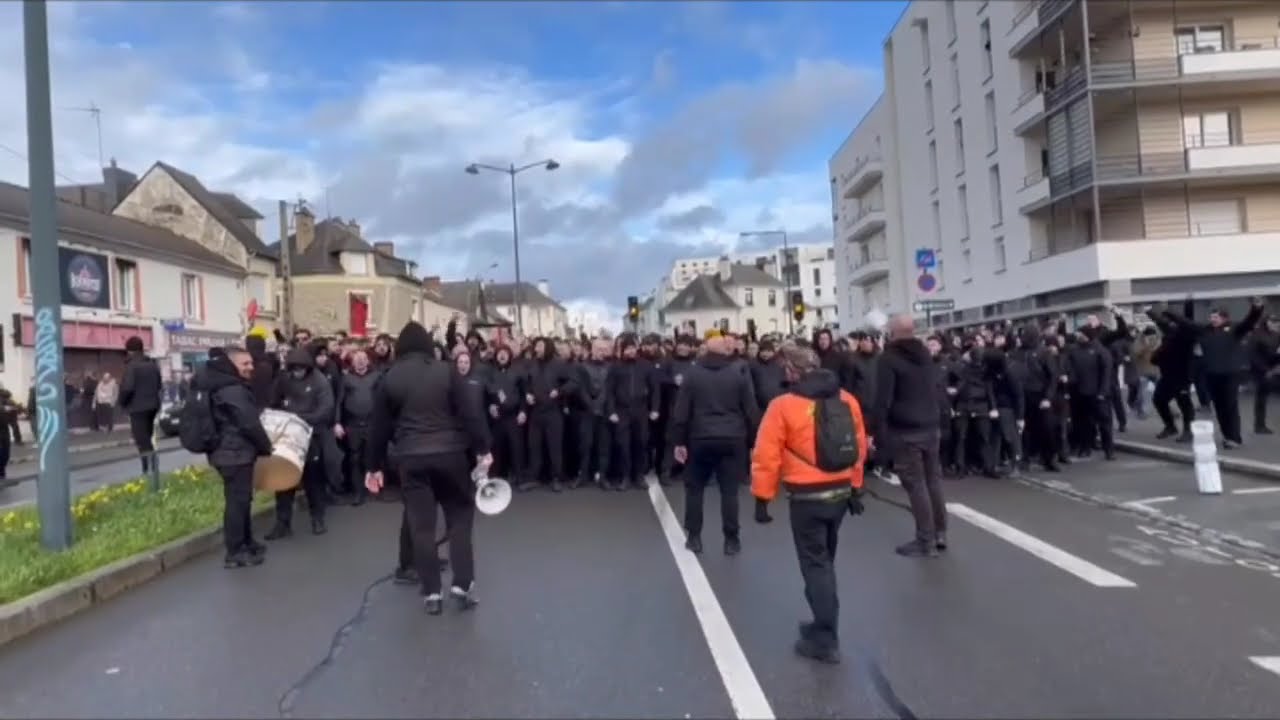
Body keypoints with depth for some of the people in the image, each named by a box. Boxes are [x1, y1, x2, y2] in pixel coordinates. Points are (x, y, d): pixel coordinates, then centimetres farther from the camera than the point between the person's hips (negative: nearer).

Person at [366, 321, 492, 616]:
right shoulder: (446, 371, 0)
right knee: (460, 515, 11)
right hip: (449, 452, -1)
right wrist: (483, 449, -2)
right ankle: (462, 584, 4)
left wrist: (375, 466, 16)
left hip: (410, 458, 1)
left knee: (421, 525, 6)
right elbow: (471, 411, -6)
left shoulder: (389, 378, 5)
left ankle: (431, 593, 8)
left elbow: (378, 426, 8)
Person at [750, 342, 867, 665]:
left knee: (814, 564, 3)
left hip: (807, 497, -6)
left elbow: (766, 456, -13)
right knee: (824, 560, 21)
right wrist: (855, 488, 20)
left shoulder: (783, 405, -14)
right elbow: (859, 446, 10)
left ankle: (826, 641, 6)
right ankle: (823, 624, 33)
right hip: (840, 492, 6)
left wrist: (763, 496, -2)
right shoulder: (847, 399, 3)